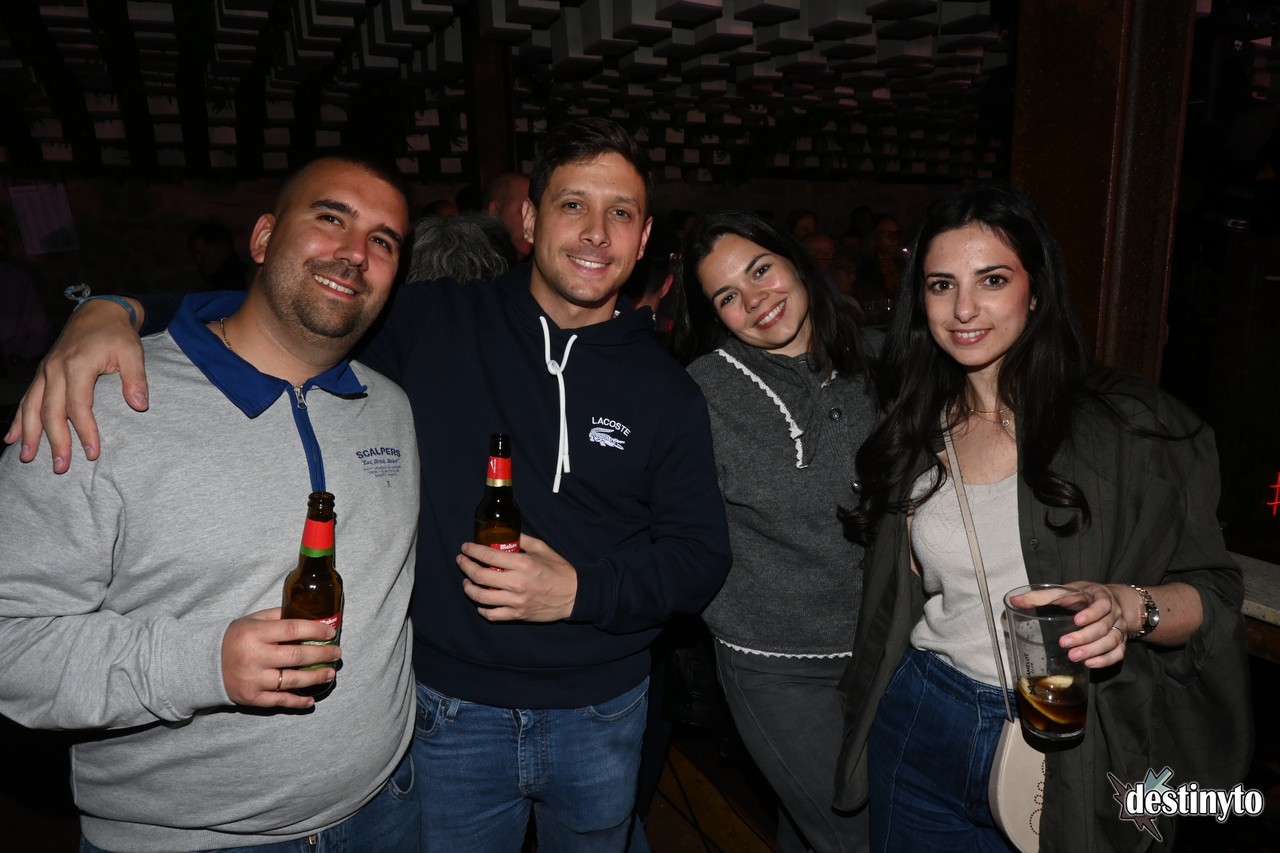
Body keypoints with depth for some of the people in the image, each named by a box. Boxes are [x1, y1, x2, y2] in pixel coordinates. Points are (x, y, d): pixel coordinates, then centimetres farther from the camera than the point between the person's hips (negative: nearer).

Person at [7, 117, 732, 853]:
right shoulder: (431, 325, -9)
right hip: (448, 714, -1)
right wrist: (112, 309, -24)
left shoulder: (666, 392, -6)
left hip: (604, 717, 2)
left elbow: (703, 556, -5)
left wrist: (580, 590, -21)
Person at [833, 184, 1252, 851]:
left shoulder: (1128, 422, -11)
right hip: (920, 730, 4)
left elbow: (1215, 590, -9)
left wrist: (1131, 608, -27)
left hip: (1072, 759, -3)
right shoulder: (914, 433, 1)